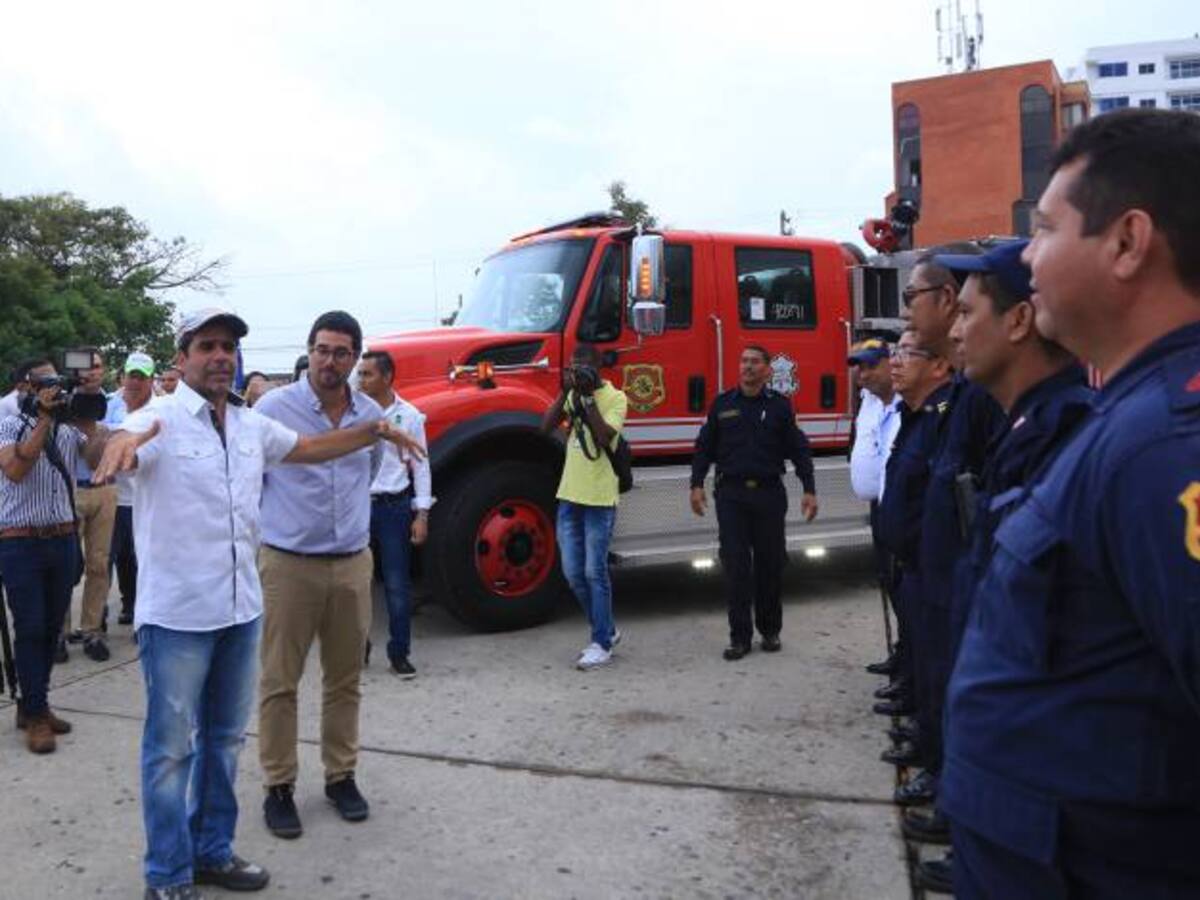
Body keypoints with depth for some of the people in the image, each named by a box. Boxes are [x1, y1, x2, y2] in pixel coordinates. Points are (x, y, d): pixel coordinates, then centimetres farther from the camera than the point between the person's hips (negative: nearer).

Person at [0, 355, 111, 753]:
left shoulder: (71, 426, 7)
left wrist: (88, 420, -14)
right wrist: (43, 420, -20)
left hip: (63, 538, 4)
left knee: (52, 627, 10)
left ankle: (33, 704, 24)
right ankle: (35, 717, 8)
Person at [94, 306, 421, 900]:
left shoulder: (252, 425, 8)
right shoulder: (161, 419, -12)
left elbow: (310, 448, 22)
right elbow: (127, 442, -34)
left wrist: (374, 431, 12)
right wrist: (123, 442, -57)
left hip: (241, 608, 7)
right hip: (176, 612, -7)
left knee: (224, 738, 18)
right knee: (172, 747, 4)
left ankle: (213, 850, 34)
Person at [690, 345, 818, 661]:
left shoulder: (779, 405, 4)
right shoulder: (723, 404, 6)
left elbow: (798, 449, 5)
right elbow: (704, 446, 9)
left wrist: (809, 490, -1)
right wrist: (697, 485, 1)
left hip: (769, 493, 0)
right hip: (731, 494, 0)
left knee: (770, 563, 6)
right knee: (735, 565, -1)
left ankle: (770, 631, 22)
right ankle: (739, 636, 6)